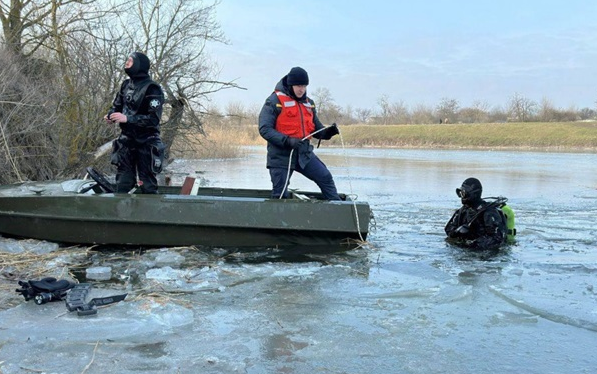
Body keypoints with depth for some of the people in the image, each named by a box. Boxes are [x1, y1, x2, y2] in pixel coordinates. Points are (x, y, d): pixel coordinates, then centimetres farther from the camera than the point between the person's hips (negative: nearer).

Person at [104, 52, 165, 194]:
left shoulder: (152, 89, -13)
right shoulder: (126, 85, 8)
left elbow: (154, 119, -20)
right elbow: (117, 105, 17)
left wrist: (127, 118, -25)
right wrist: (110, 115, -6)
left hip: (146, 143, -6)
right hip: (126, 141, 6)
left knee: (148, 185, -1)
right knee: (122, 183, 8)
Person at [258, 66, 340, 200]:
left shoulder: (308, 103, 12)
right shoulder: (274, 101, -9)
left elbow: (316, 129, 18)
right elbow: (264, 129, -15)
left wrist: (328, 132, -5)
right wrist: (287, 140, -27)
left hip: (304, 153, 5)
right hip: (281, 155, -5)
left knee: (326, 178, -2)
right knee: (280, 195, 1)